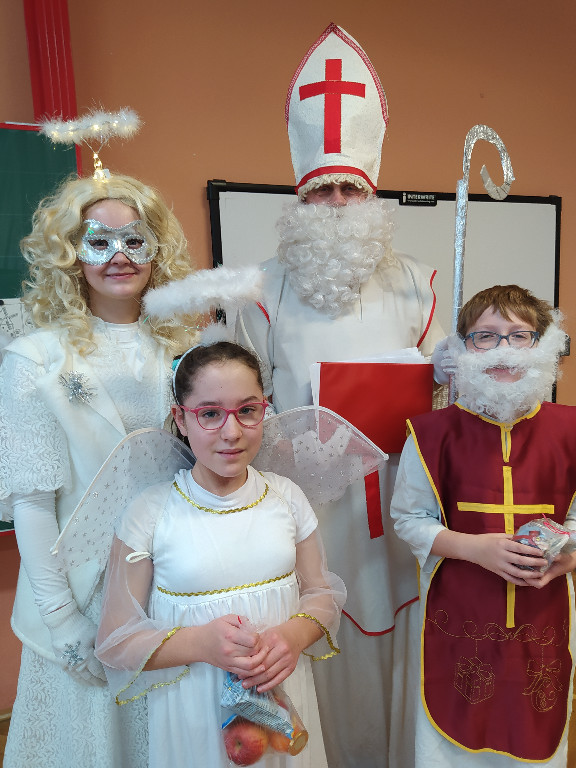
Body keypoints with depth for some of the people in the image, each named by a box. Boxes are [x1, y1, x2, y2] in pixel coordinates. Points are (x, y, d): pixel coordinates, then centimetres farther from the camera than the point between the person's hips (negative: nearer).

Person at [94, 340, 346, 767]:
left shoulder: (286, 496, -5)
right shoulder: (150, 513, -13)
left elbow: (323, 593, 4)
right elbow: (117, 640, -8)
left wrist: (294, 636, -16)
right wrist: (200, 643, -23)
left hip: (283, 692, 3)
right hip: (194, 711, -2)